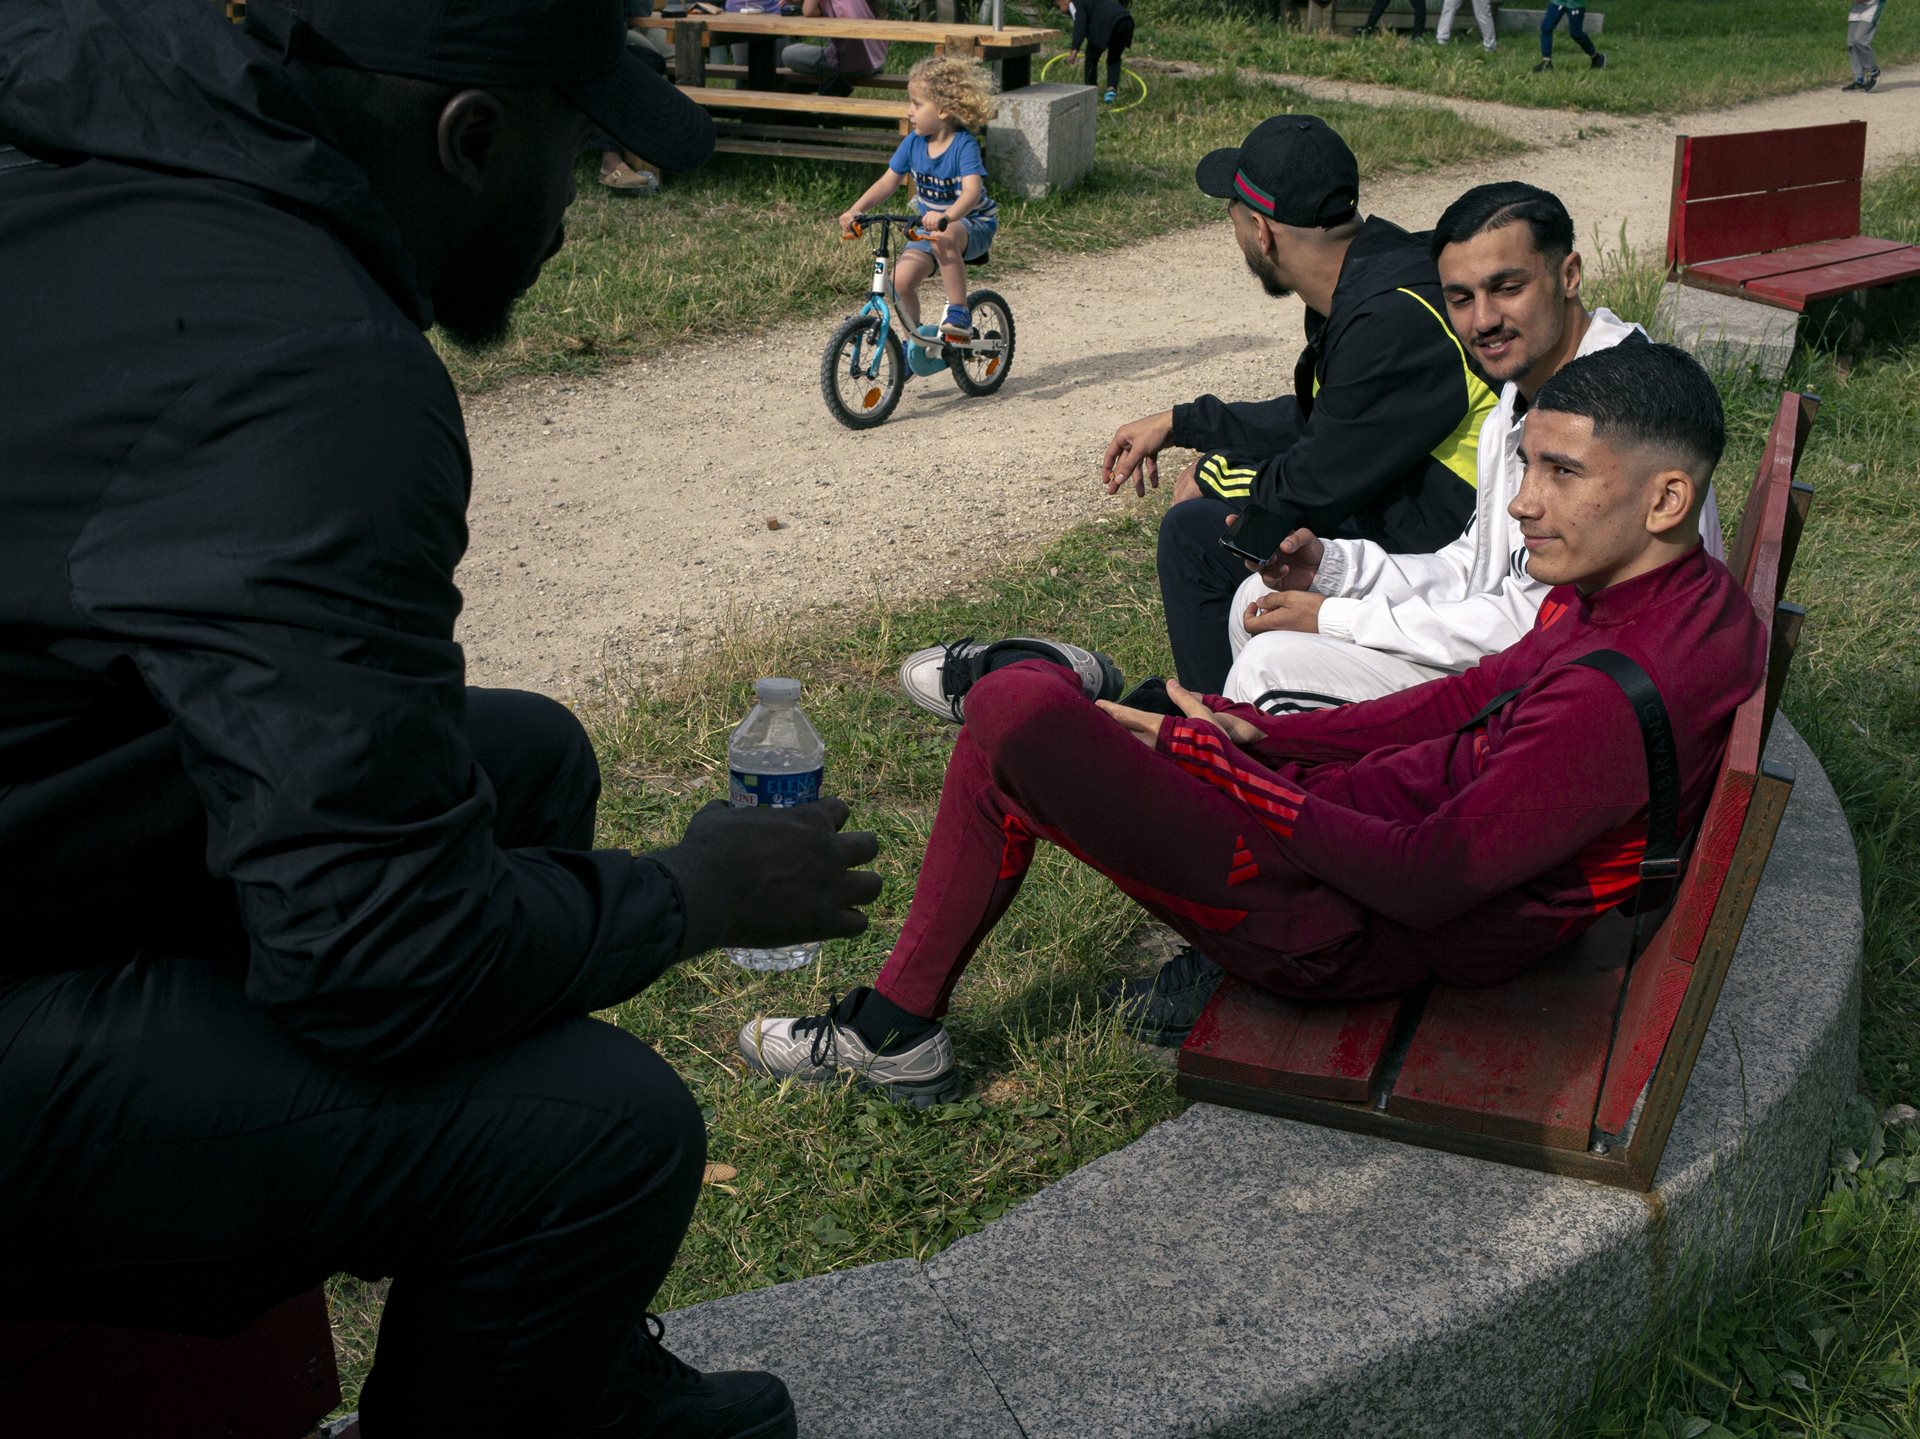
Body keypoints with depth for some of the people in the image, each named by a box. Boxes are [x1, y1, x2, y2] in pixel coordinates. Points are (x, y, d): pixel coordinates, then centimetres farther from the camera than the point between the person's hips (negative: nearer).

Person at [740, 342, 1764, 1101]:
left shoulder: (1613, 701, -29)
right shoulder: (1672, 587, 1)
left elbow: (1423, 881, -27)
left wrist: (1238, 768, -15)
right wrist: (1255, 736, 5)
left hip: (1346, 925, -10)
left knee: (1017, 712, -17)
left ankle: (897, 1032, 3)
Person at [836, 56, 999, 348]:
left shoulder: (964, 146, -22)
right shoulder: (913, 143, -4)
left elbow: (972, 191, -36)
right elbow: (888, 182, 1)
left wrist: (946, 217, -56)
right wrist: (856, 210, -15)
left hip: (972, 223, -6)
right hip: (928, 223, 6)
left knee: (944, 238, -41)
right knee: (901, 279, -14)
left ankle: (958, 313, -28)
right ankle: (916, 336, 12)